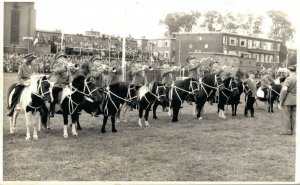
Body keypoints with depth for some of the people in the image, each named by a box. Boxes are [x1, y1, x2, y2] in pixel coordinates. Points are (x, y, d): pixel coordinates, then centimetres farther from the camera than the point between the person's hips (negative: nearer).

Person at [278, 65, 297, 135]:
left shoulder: (288, 79, -16)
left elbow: (284, 90, -24)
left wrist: (281, 101, -17)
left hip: (287, 100, -7)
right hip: (296, 100, 7)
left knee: (286, 115, 3)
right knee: (294, 115, 14)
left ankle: (287, 131, 7)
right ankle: (294, 130, 19)